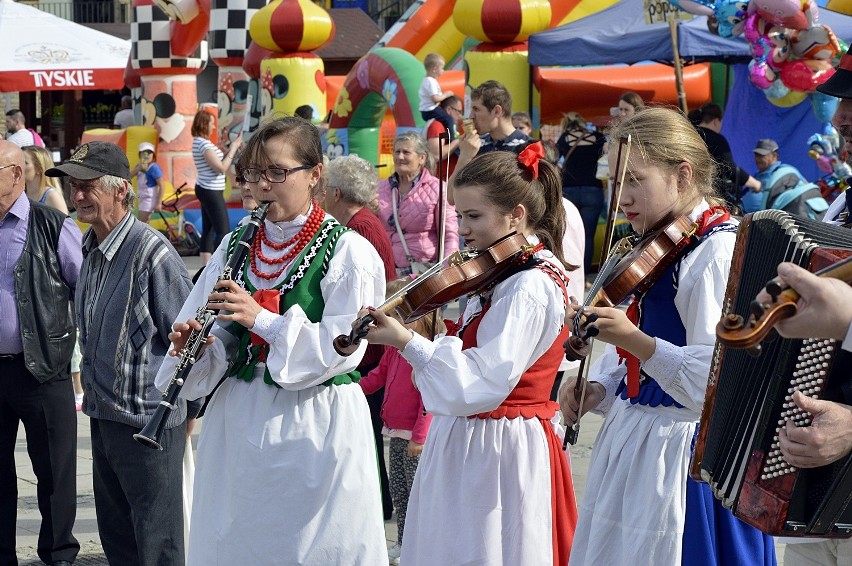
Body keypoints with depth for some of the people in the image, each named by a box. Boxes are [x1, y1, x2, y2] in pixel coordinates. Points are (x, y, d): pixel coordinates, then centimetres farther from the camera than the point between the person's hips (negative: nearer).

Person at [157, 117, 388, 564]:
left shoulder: (346, 251, -8)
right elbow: (219, 340, 10)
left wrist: (262, 318, -24)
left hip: (315, 428, -5)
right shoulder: (236, 246, 9)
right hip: (238, 422, 5)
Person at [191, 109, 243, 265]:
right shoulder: (204, 144, -18)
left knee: (208, 229, 11)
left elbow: (218, 163, 14)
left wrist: (232, 148, 8)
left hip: (206, 190, 10)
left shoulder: (199, 142, 12)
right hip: (211, 192, -10)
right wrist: (233, 149, -13)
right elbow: (221, 168, -20)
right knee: (223, 231, -9)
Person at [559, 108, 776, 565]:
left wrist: (634, 339, -33)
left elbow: (713, 377, -25)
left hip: (683, 452, -9)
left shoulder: (720, 249, -17)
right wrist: (597, 388, 0)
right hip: (629, 436, 9)